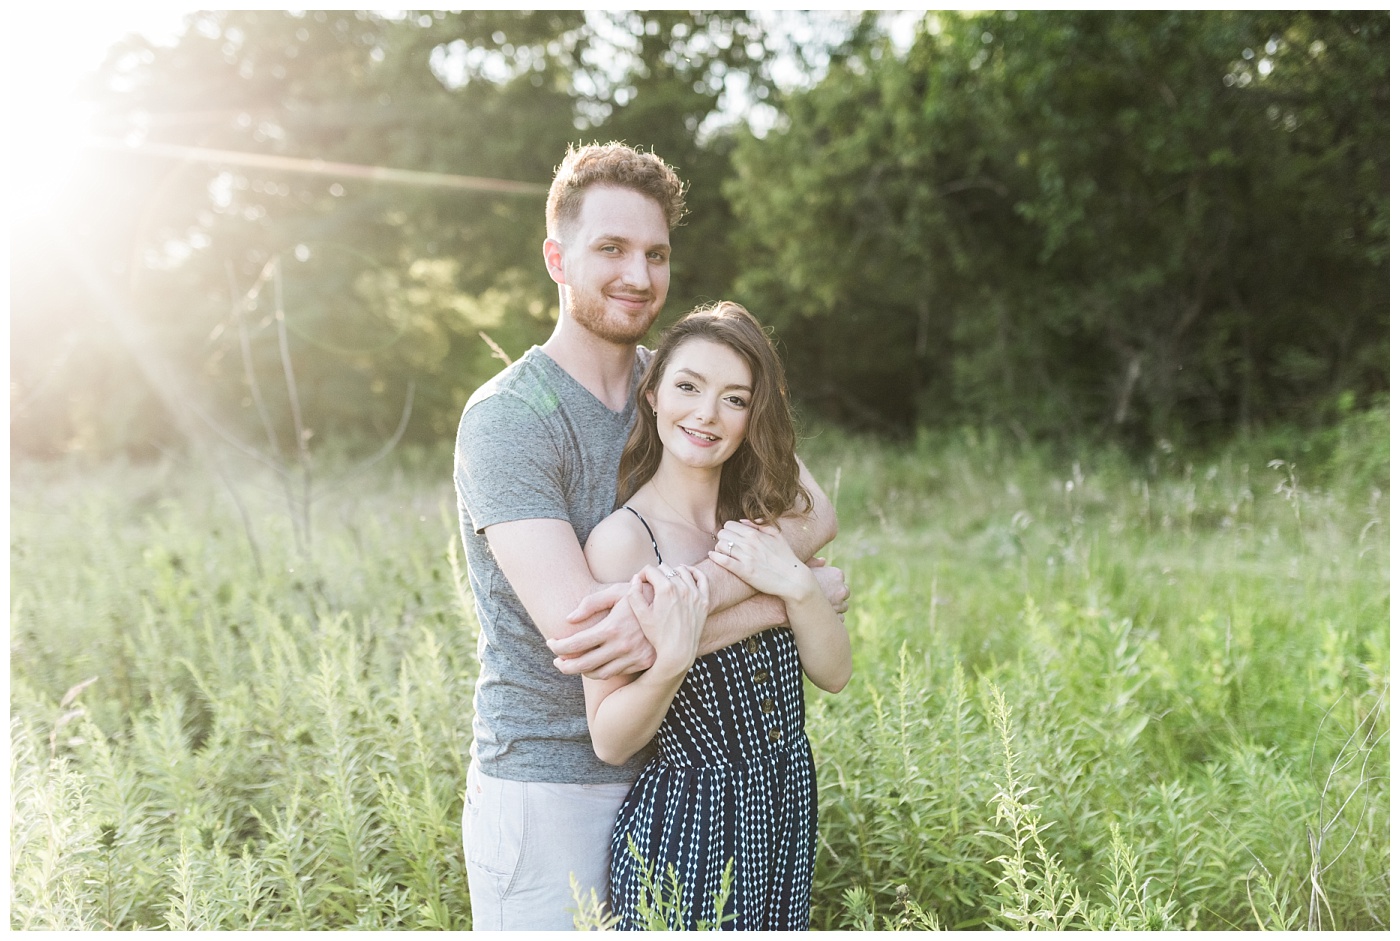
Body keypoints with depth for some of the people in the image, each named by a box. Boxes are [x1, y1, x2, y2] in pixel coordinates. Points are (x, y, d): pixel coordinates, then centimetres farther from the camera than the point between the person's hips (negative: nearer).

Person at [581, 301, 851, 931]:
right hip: (686, 825, -6)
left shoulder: (763, 520, 4)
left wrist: (796, 584, -17)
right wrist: (670, 661, -32)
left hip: (787, 809, 6)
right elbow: (609, 741, -15)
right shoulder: (622, 538, -16)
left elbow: (834, 672, -1)